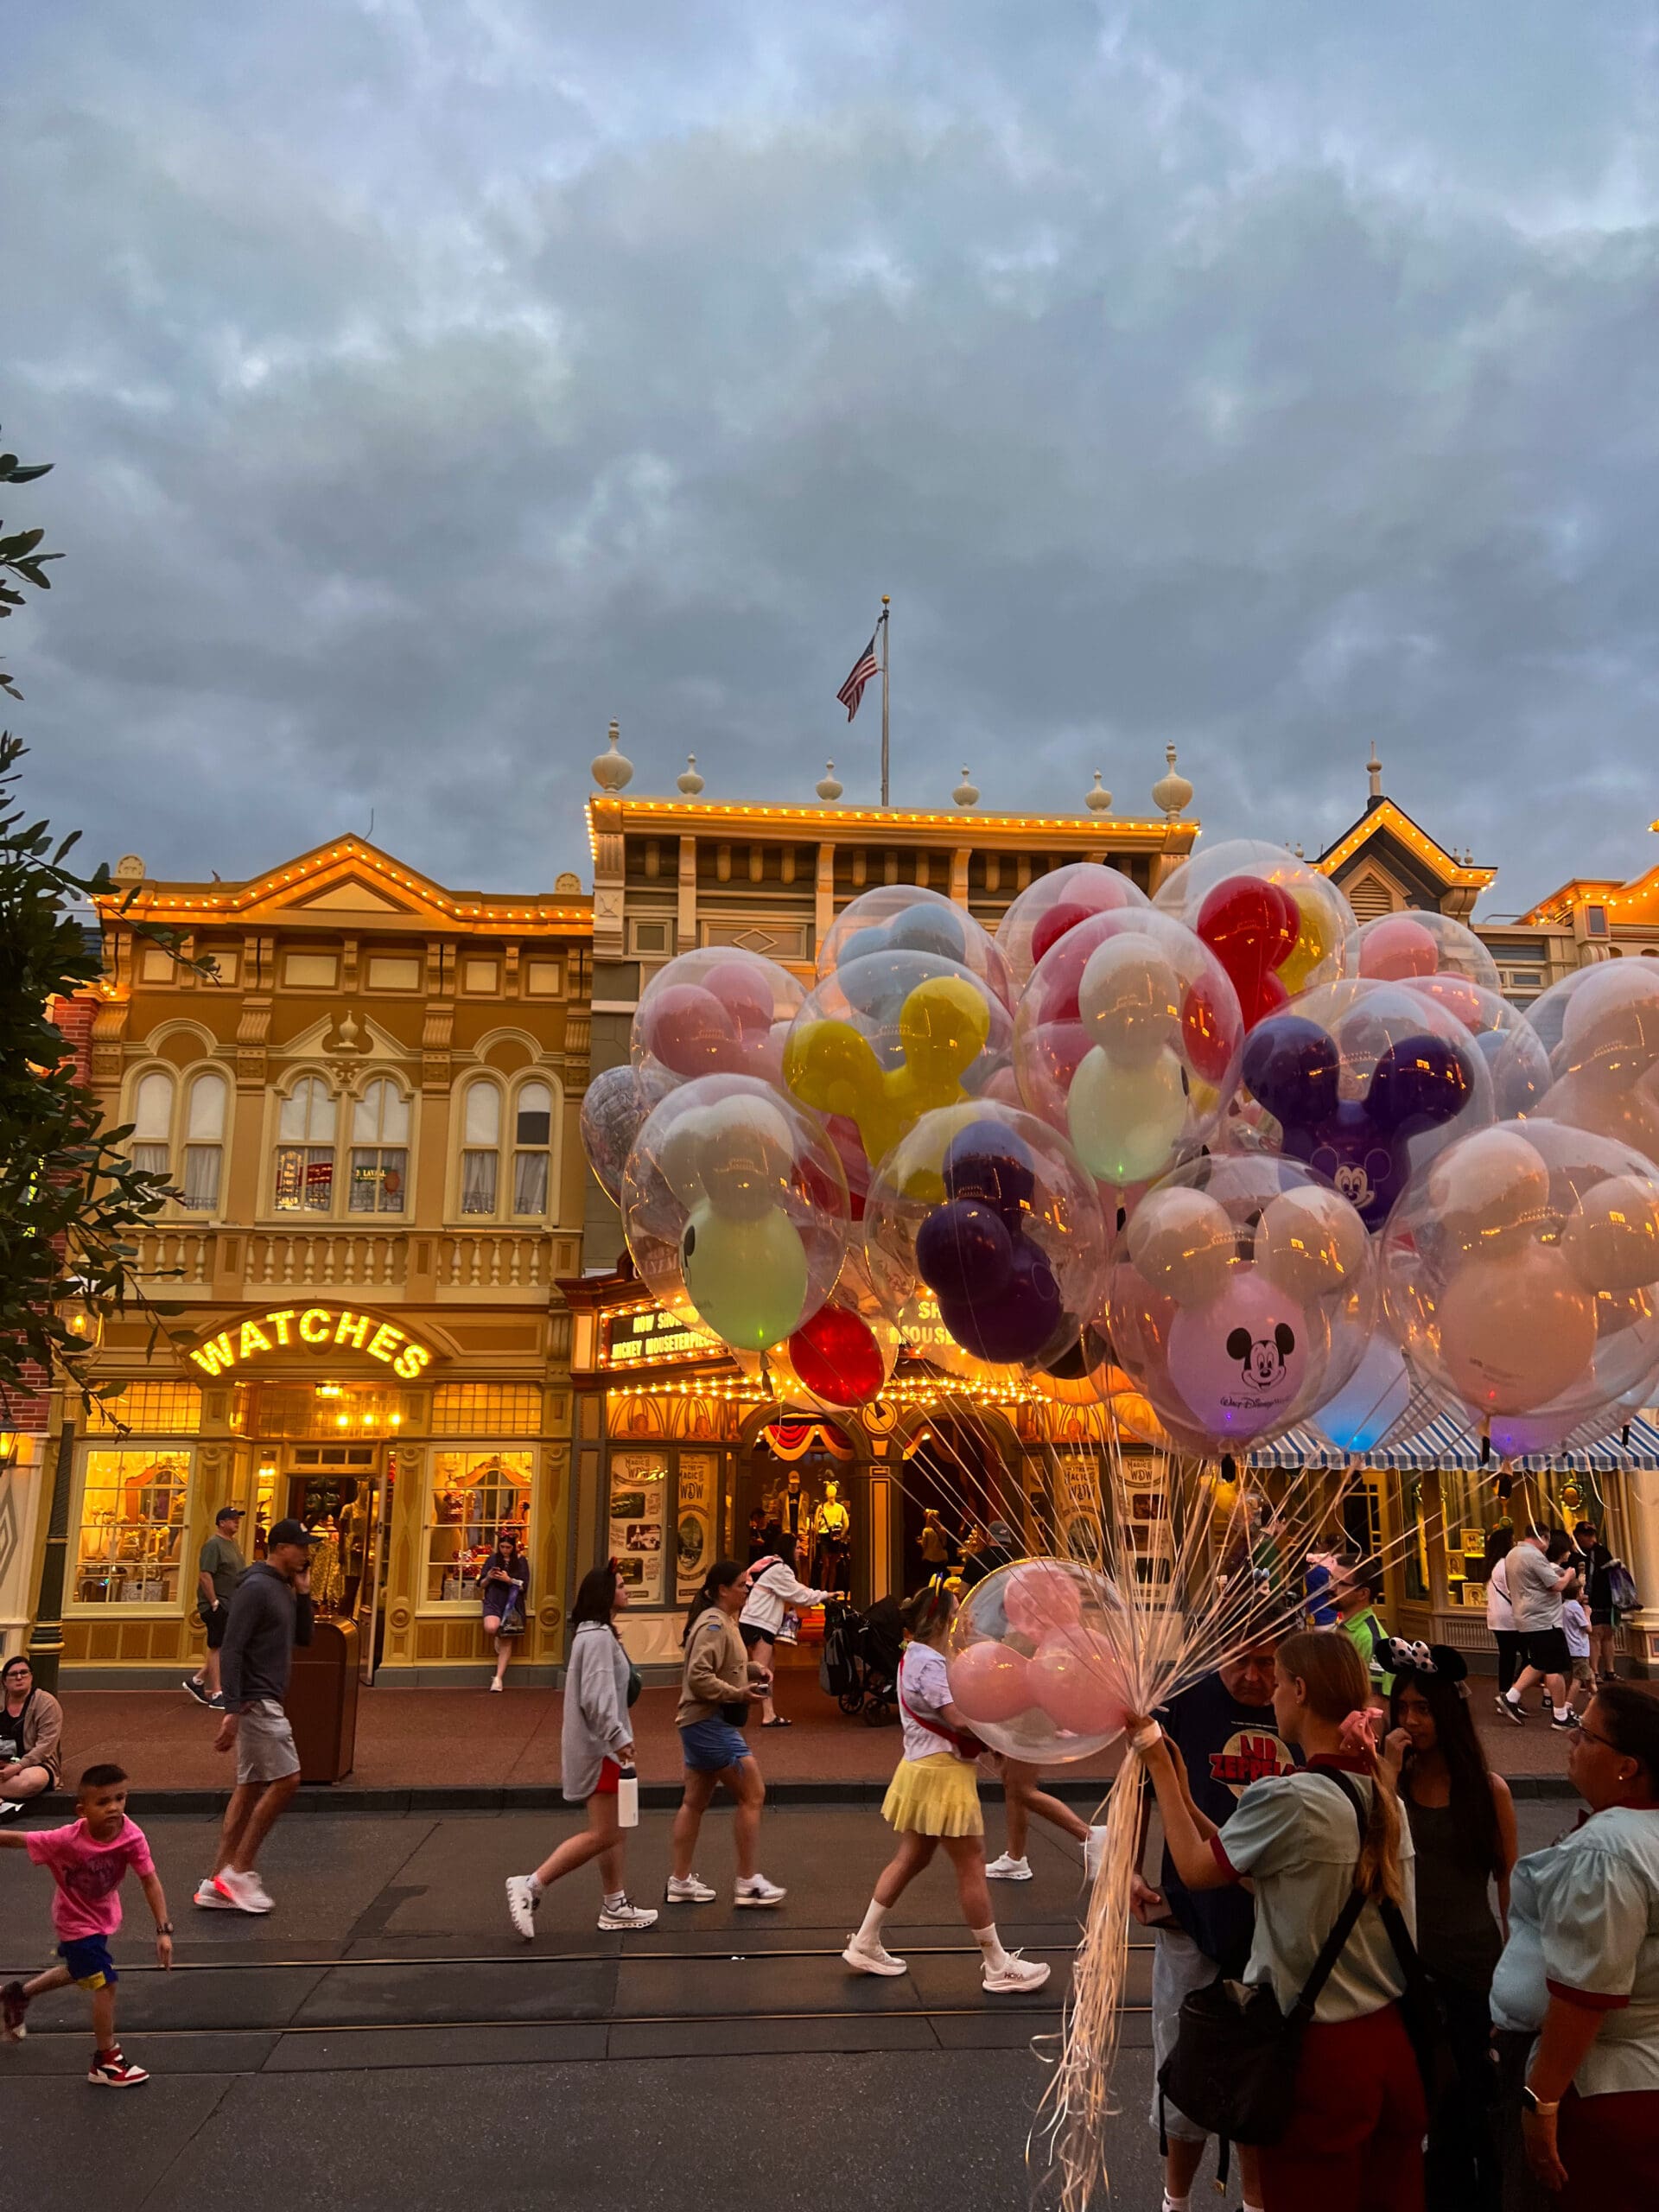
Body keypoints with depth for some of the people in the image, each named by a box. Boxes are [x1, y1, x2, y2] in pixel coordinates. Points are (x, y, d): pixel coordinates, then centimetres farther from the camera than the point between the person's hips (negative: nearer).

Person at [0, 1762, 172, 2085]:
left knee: (77, 1972, 29)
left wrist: (163, 1930, -23)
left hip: (103, 1914, 5)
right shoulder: (67, 1840, -37)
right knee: (105, 1983, -8)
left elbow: (149, 1880, -21)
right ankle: (106, 2061, 12)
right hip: (76, 1921, -5)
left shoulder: (131, 1835, -28)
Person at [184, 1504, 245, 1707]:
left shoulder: (233, 1543, 15)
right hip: (218, 1606, -9)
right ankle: (216, 1694, 1)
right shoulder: (213, 1545, -13)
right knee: (218, 1648, -4)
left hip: (231, 1605, 9)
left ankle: (197, 1681, 22)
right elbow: (204, 1576, -20)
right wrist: (214, 1603, -20)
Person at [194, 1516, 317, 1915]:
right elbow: (231, 1649, -20)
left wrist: (303, 1594, 5)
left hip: (267, 1702, 10)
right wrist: (232, 1709, -24)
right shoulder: (256, 1587, -15)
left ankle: (217, 1882, 15)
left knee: (251, 1788, 11)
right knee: (285, 1780, -8)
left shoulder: (284, 1589, 13)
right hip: (254, 1701, -10)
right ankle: (239, 1870, 1)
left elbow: (303, 1637, 18)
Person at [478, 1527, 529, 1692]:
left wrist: (509, 1580, -15)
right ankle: (498, 1637, 9)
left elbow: (524, 1586, -1)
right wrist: (488, 1577, -12)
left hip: (512, 1604, 0)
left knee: (506, 1642, 0)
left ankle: (498, 1678, 6)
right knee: (491, 1628, -28)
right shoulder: (492, 1559, 5)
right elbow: (481, 1585, 9)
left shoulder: (521, 1561, 3)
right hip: (493, 1601, 0)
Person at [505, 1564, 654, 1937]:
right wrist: (618, 1737, -25)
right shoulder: (598, 1637, -18)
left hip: (601, 1746, 10)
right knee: (602, 1834, -8)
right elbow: (596, 1697, -26)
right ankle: (531, 1885, -6)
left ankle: (615, 1905, 20)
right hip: (598, 1747, -10)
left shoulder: (598, 1634, 15)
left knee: (614, 1831, 14)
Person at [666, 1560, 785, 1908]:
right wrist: (738, 1694, -23)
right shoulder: (713, 1625, -19)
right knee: (752, 1794, -5)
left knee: (696, 1801, 16)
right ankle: (748, 1882, 2)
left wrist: (753, 1670, 7)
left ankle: (680, 1881, 24)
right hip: (709, 1723, -11)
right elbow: (698, 1677, -26)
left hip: (703, 1723, 11)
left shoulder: (723, 1621, 13)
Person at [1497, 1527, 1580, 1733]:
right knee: (1556, 1668, -1)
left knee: (1538, 1665, 17)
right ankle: (1560, 1716, 5)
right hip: (1544, 1621, -10)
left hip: (1526, 1621, 10)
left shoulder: (1512, 1555, 13)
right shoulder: (1535, 1556, -18)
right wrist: (1568, 1575, 3)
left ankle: (1509, 1698, 13)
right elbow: (1557, 1585, -18)